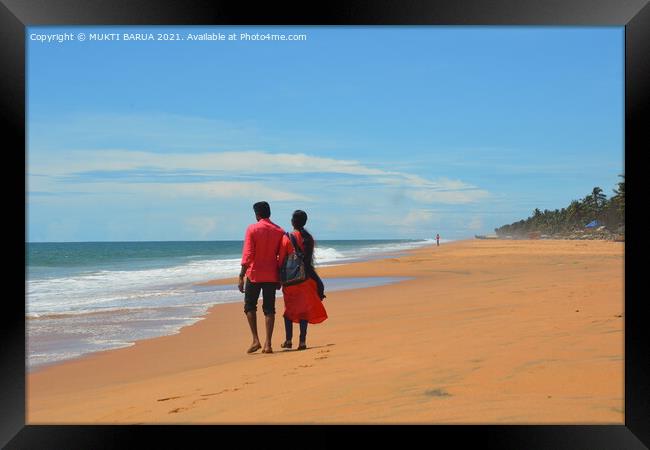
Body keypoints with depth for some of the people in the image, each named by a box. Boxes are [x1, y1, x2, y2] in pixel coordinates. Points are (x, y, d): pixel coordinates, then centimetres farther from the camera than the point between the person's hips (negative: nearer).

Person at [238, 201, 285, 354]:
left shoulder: (252, 229, -8)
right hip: (271, 276, 3)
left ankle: (256, 340, -1)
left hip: (254, 274, -3)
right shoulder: (279, 231, 3)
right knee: (269, 309, 6)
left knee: (250, 307, 10)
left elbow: (247, 255, -12)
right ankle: (268, 344, 1)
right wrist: (279, 278, 14)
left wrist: (241, 276, -9)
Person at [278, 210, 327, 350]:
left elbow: (281, 260, -7)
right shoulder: (309, 238, 3)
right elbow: (309, 260, 9)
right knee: (304, 309, 5)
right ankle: (302, 341, 1)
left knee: (289, 308, 11)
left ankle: (288, 340, 10)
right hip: (306, 278, 2)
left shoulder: (287, 238, -9)